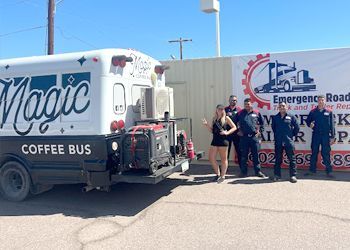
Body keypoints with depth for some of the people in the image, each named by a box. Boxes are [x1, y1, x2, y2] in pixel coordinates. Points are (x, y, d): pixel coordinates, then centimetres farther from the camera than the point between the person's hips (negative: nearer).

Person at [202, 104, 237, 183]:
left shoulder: (226, 118, -1)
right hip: (215, 140, 6)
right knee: (211, 158, 4)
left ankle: (222, 176, 15)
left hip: (223, 141, -5)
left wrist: (227, 132, -13)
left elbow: (234, 127, 0)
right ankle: (218, 174, 20)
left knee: (223, 159, 5)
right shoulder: (214, 118, 13)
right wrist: (207, 125, 0)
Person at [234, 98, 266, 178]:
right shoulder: (240, 113, 5)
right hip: (244, 137, 0)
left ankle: (258, 171, 13)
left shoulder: (256, 113, 6)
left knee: (256, 155, 4)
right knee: (243, 156, 5)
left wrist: (259, 131, 7)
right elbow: (234, 123, 12)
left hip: (254, 137, 0)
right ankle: (244, 172, 14)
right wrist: (238, 131, 5)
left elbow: (262, 123, 15)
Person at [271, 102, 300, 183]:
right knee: (278, 159, 9)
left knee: (292, 159, 1)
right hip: (278, 142, 2)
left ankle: (293, 175, 8)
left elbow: (297, 127, 6)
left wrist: (293, 134, 7)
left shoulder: (291, 117, -1)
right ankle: (277, 175, 19)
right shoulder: (275, 118, 5)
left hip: (289, 141, -2)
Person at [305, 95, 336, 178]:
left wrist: (332, 137, -1)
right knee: (314, 153, 7)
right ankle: (312, 170, 16)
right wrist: (310, 124, -9)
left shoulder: (329, 112, 3)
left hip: (326, 135, -1)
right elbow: (308, 120, 15)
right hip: (315, 135, 2)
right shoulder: (313, 112, 6)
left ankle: (329, 171, 9)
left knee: (326, 154, 1)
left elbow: (332, 125, 3)